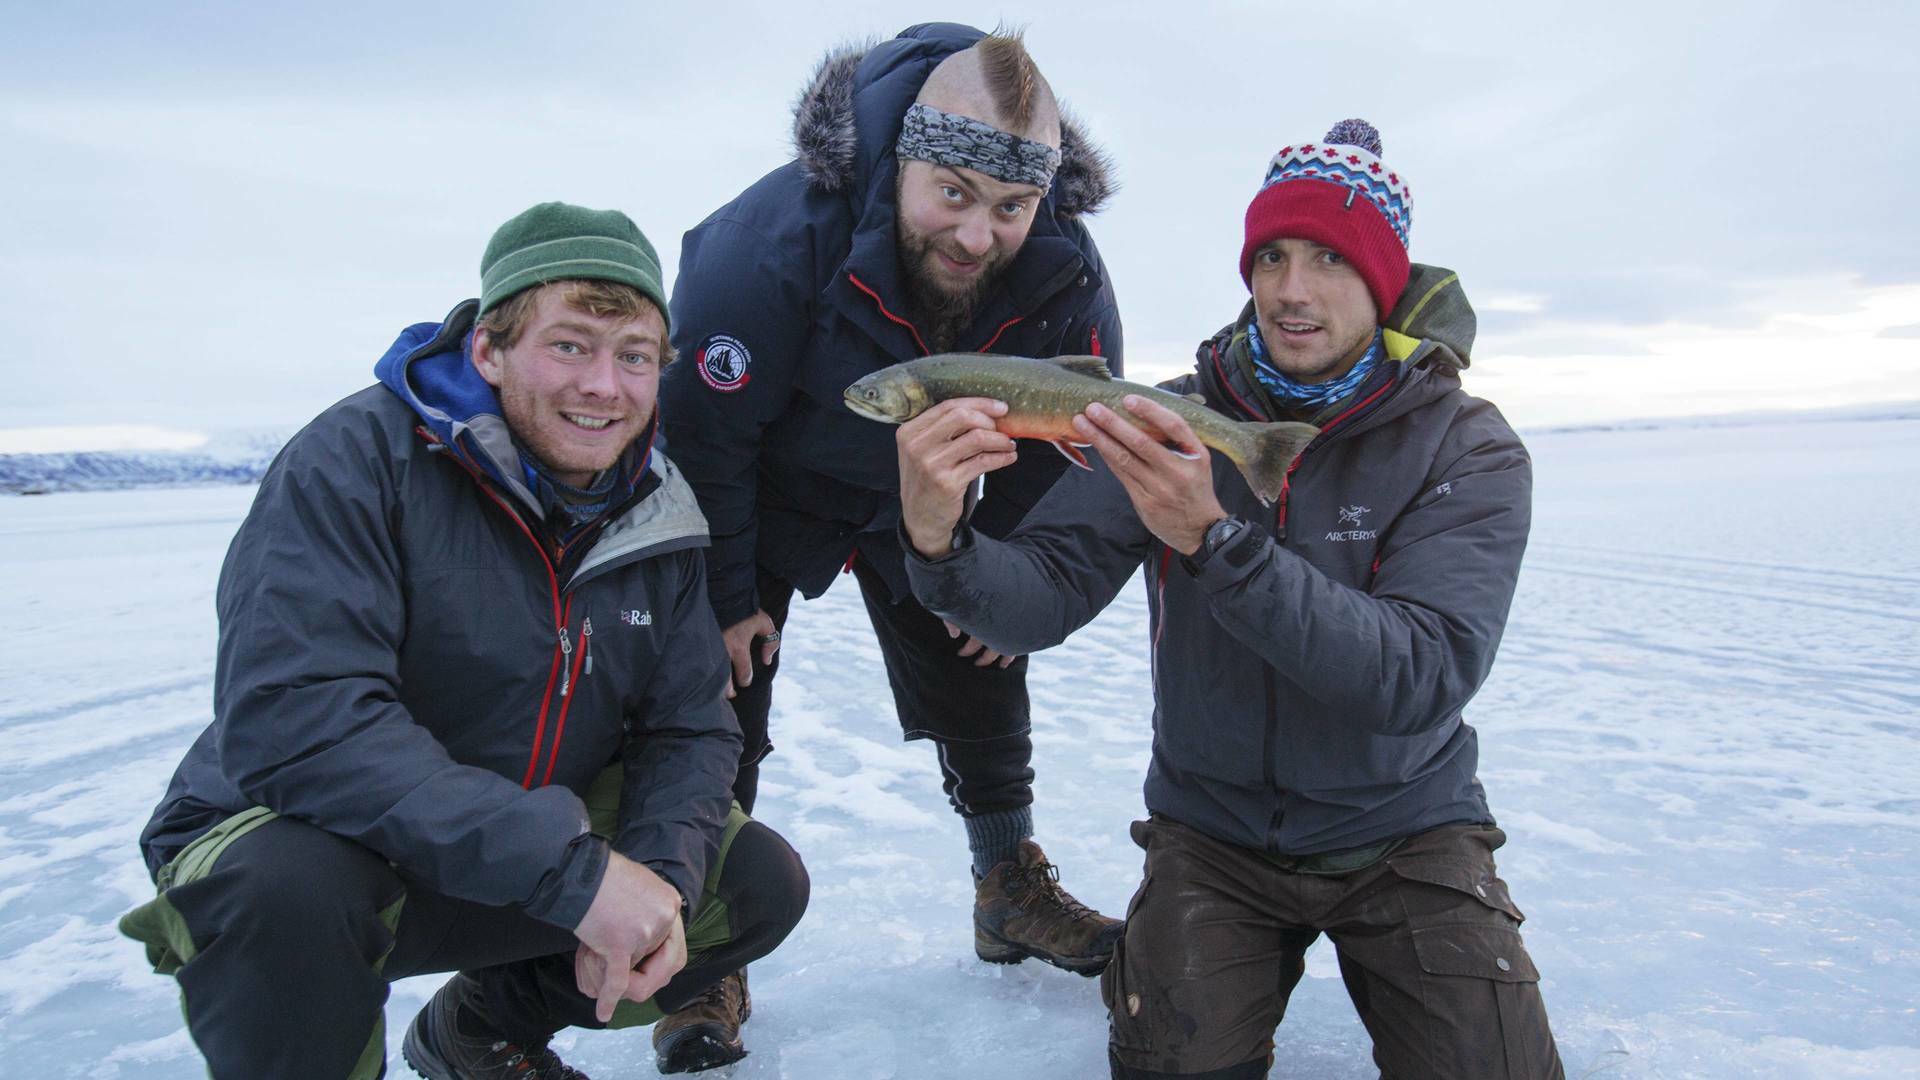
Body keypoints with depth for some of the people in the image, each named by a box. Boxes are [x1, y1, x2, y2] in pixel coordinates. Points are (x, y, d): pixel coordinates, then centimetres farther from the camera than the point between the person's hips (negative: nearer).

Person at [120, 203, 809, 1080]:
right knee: (292, 889, -37)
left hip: (540, 858, 6)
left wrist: (658, 879, -22)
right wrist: (575, 867, -37)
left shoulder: (655, 514, -4)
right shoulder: (361, 457, -22)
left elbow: (689, 728, 0)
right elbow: (288, 719, -34)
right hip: (296, 838, -5)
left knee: (760, 883, -4)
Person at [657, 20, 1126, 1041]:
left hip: (914, 499, 4)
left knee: (982, 674, 6)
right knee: (719, 692, -7)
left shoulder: (1063, 275, -25)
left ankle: (1010, 890, 28)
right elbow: (699, 426, -26)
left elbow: (1060, 444, -7)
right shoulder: (774, 235, -37)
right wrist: (723, 596, -19)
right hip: (760, 491, -3)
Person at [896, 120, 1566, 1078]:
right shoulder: (1173, 423, -6)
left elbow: (1421, 676, -27)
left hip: (1401, 829, 0)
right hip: (1211, 827, 1)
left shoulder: (1469, 450, -12)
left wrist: (1216, 539, -40)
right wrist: (940, 542, -39)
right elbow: (1043, 598, -16)